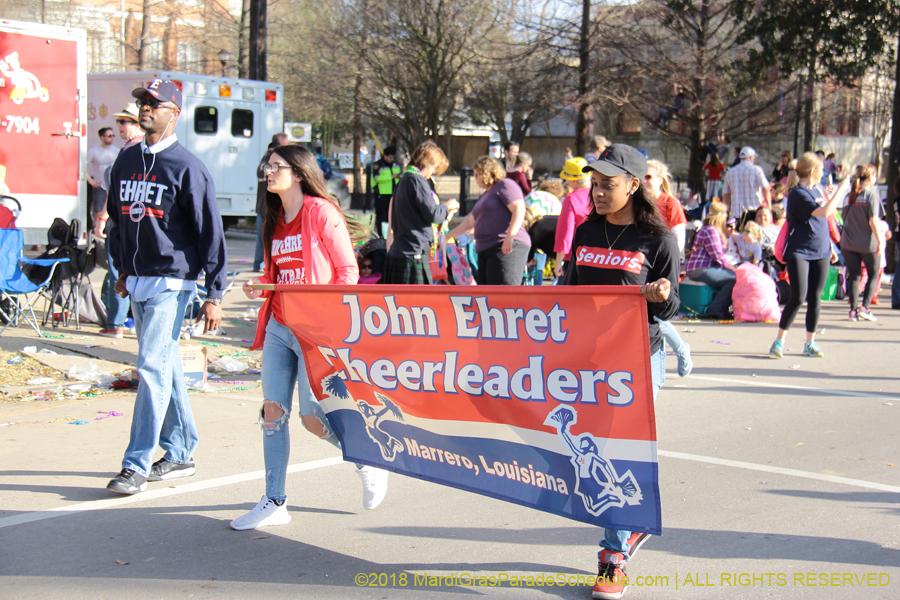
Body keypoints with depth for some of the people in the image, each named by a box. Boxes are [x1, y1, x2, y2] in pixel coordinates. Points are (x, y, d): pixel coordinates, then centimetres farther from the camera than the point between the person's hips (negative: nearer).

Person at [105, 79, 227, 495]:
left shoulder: (187, 168, -8)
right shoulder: (126, 161, 11)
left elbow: (210, 232, -9)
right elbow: (116, 219, 22)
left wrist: (214, 295, -11)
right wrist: (122, 269, 18)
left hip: (172, 280, -7)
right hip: (137, 281, 7)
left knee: (153, 366, -11)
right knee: (163, 366, 13)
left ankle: (137, 465, -10)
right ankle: (180, 453, 22)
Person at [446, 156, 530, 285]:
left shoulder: (505, 185, 1)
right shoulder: (484, 196, 30)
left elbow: (519, 209, -13)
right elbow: (470, 222, 38)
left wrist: (510, 236, -23)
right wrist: (447, 236, 40)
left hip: (507, 249, -9)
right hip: (485, 251, 9)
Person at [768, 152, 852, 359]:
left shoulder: (816, 192, 14)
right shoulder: (797, 194, -14)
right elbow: (825, 212, -25)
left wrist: (830, 247, 22)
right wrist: (841, 189, -17)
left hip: (820, 252, 7)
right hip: (799, 252, -7)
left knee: (815, 298, 6)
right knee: (798, 297, -13)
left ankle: (810, 343, 14)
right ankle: (779, 341, -2)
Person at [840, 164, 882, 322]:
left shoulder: (850, 195, 6)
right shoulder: (871, 195, -9)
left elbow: (844, 217, 9)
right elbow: (873, 221, -15)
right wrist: (879, 240, -12)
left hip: (848, 242, 4)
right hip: (867, 242, -4)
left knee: (854, 276, 9)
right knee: (873, 275, 12)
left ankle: (853, 310, 4)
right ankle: (865, 307, 0)